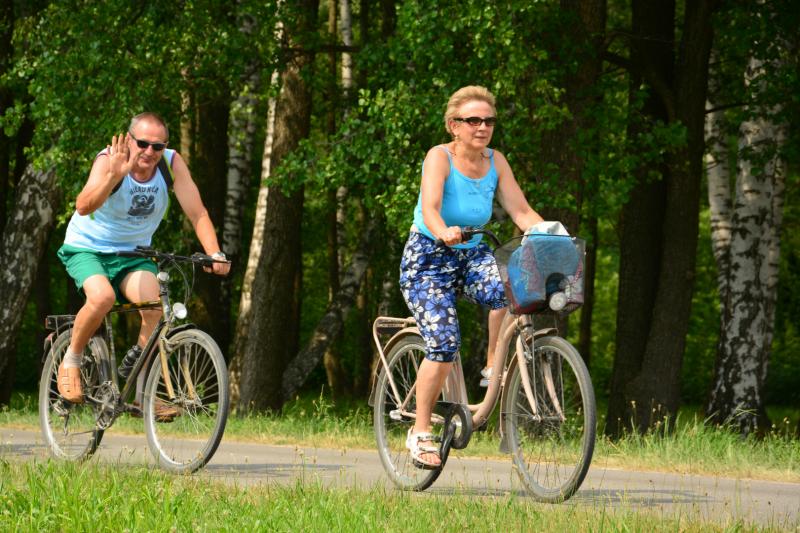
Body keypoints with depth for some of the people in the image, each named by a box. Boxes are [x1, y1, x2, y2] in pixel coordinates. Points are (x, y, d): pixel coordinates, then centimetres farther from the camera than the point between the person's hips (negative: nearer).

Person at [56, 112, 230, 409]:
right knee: (102, 296, -33)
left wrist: (215, 254, -32)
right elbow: (84, 206, -40)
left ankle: (142, 391, -4)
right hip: (87, 248, -3)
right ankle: (70, 362, -7)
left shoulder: (172, 164, -15)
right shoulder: (109, 160, -24)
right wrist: (114, 176, -55)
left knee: (155, 307, -22)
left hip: (133, 254, 3)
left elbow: (197, 213, -17)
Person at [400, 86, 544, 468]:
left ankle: (495, 368, -9)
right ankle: (420, 432, -5)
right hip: (428, 258, -4)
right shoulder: (439, 157, -16)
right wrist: (444, 232, -52)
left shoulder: (495, 162, -1)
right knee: (444, 342, -19)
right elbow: (430, 208, -31)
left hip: (472, 256, 4)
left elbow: (520, 210, -6)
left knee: (507, 288, -29)